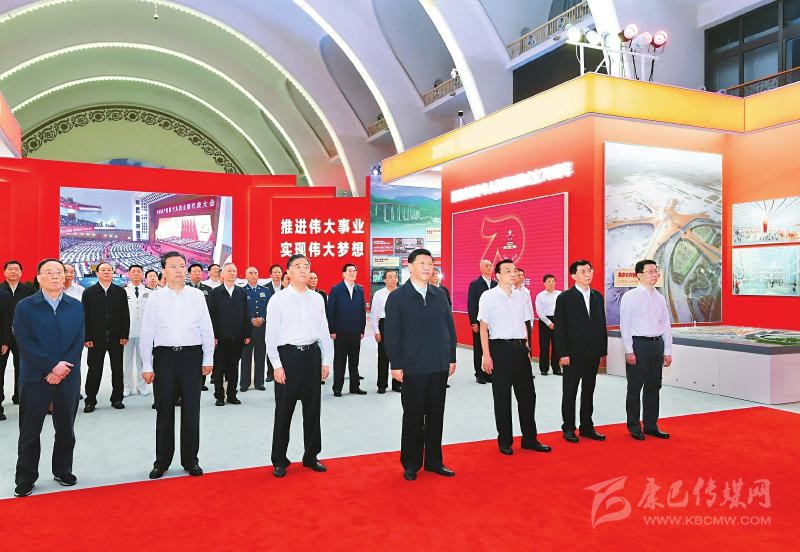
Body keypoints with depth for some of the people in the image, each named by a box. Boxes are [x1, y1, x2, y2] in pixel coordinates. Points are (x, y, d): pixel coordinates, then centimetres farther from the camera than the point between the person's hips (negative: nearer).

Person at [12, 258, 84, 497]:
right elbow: (25, 343, -9)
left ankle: (63, 471, 27)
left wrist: (63, 369, -11)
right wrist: (53, 366, -16)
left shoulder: (76, 306, 5)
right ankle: (25, 479, 19)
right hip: (35, 377, -2)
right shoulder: (25, 307, -1)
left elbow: (79, 341, 1)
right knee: (30, 431, 6)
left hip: (68, 377, 2)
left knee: (66, 428, 11)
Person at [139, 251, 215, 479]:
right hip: (164, 356, 0)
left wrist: (208, 358, 4)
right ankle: (162, 462, 21)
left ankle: (190, 460, 18)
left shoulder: (197, 296, 3)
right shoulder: (155, 298, 2)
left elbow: (206, 329, 6)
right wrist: (147, 365, 0)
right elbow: (146, 333, 3)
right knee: (164, 411, 7)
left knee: (191, 411, 6)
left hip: (191, 355, 0)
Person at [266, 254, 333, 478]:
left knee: (312, 409, 12)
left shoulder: (317, 299, 7)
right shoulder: (278, 300, -4)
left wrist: (326, 361, 6)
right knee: (284, 411, 5)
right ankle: (279, 460, 20)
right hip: (288, 354, -3)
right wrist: (277, 365, -9)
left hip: (312, 354, 4)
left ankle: (311, 456, 28)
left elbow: (324, 332, 10)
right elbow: (271, 335, -5)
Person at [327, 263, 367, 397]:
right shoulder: (336, 290, -3)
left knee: (354, 361, 10)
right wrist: (332, 331, -10)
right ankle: (337, 388, 11)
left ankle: (355, 386, 19)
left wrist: (362, 330, 5)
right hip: (340, 332, -4)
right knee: (339, 361, 3)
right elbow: (330, 311, -6)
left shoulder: (360, 290, 9)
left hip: (355, 332, 4)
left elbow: (363, 311, 10)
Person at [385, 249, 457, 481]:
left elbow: (450, 327, 12)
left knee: (436, 416, 11)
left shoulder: (440, 295, 9)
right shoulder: (397, 297, -5)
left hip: (440, 366, 4)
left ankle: (433, 461, 24)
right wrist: (396, 365, -10)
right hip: (413, 368, -4)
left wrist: (451, 358, 8)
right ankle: (411, 464, 20)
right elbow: (391, 334, -7)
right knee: (413, 417, 6)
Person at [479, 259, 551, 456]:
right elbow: (483, 328, -5)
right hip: (500, 347, -4)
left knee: (527, 393, 8)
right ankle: (505, 441, 17)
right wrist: (486, 356, -9)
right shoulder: (488, 297, -4)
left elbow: (524, 324, 15)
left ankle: (529, 438, 21)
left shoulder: (522, 296, 8)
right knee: (502, 396, 5)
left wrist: (527, 347, 10)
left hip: (520, 347, 4)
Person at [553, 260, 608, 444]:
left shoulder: (597, 296, 10)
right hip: (573, 355, -5)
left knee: (589, 392, 13)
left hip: (593, 354, 5)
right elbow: (559, 328, -9)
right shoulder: (565, 298, -6)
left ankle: (587, 427, 23)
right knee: (569, 393, 5)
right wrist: (563, 354, -14)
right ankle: (568, 428, 16)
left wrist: (603, 350, 6)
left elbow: (602, 324, 11)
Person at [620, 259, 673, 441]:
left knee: (654, 386, 12)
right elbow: (625, 325, -9)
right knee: (635, 387, 3)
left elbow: (666, 326, 13)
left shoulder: (660, 298, 10)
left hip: (657, 344, 6)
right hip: (638, 344, -6)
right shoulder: (630, 297, -7)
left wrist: (668, 351, 9)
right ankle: (634, 427, 14)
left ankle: (651, 425, 24)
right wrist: (629, 351, -14)